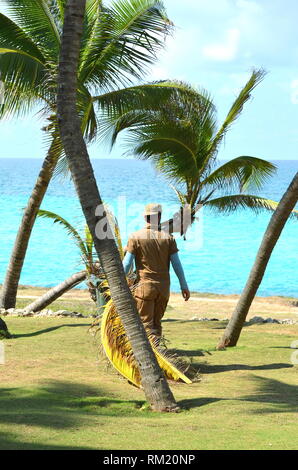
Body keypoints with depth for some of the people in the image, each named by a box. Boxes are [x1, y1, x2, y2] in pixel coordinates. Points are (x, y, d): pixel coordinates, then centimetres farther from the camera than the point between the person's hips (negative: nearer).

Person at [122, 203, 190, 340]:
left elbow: (127, 263, -6)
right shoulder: (168, 237, 3)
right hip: (164, 287, 3)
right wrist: (184, 286, 8)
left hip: (145, 286, -3)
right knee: (157, 323, 16)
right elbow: (176, 264, 2)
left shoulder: (135, 237, -4)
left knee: (146, 324, -2)